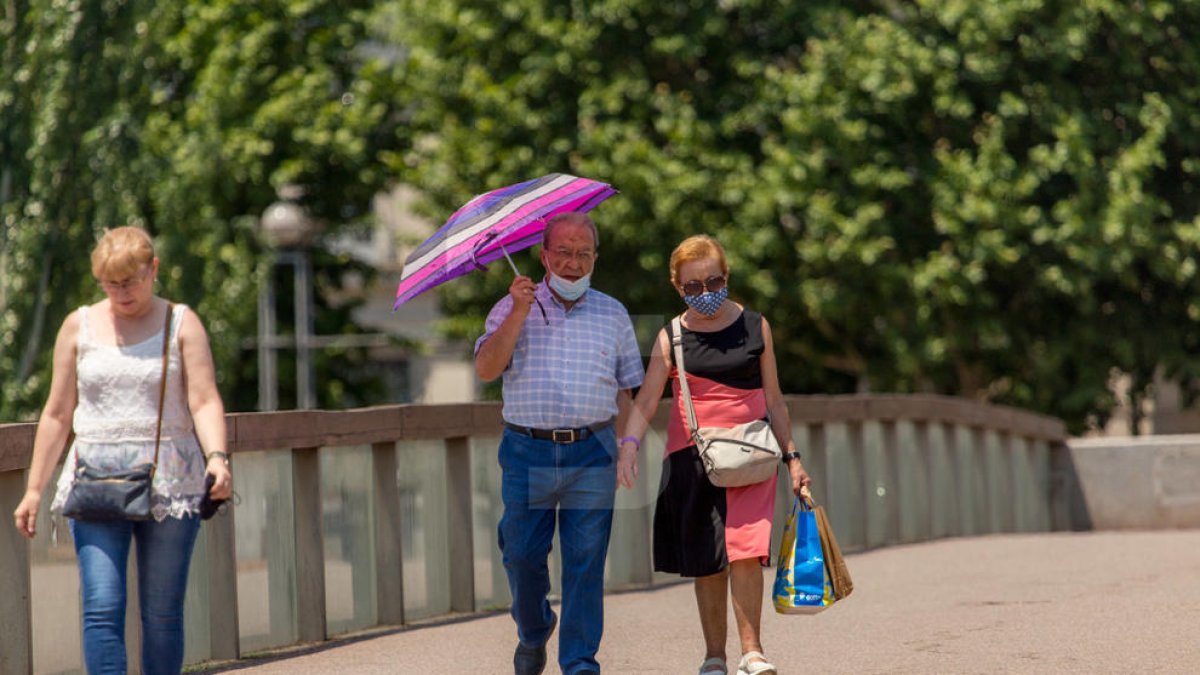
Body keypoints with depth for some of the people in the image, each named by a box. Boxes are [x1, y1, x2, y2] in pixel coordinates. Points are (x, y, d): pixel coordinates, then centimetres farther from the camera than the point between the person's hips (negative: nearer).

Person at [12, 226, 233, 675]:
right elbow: (57, 414, 13)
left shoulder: (181, 324, 5)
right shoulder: (79, 326, 10)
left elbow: (204, 401, -5)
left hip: (169, 483, -1)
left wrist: (217, 457, -23)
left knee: (162, 613, 3)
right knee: (102, 607, -12)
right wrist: (34, 488, 9)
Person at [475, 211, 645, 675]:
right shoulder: (513, 308, 5)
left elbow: (627, 387, 15)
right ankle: (533, 633, 30)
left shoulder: (613, 315, 12)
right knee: (523, 555, 4)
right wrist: (520, 312, -16)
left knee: (586, 561, -4)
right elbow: (485, 369, -9)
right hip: (527, 453, -1)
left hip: (592, 454, 1)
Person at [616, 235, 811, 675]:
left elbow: (773, 399, 12)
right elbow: (647, 399, -7)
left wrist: (791, 456, 10)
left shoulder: (755, 328, 6)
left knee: (744, 551, -15)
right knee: (706, 563, 6)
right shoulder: (671, 338, 3)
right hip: (691, 456, 1)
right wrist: (629, 445, -23)